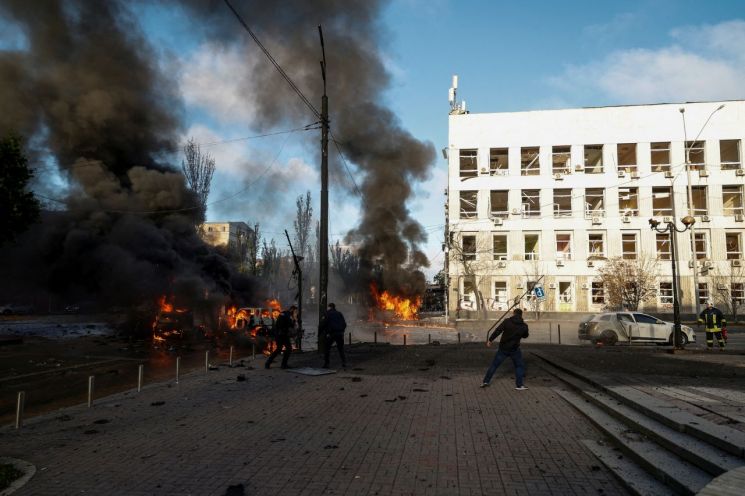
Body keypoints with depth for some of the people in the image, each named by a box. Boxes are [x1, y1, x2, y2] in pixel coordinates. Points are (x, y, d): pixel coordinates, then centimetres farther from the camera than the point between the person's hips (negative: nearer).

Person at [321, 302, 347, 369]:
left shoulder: (328, 314, 2)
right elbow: (344, 324, 12)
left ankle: (326, 364, 3)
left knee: (326, 348, 7)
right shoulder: (339, 313, 15)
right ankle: (344, 362, 1)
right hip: (340, 333, 4)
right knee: (341, 348, 12)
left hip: (331, 334, -4)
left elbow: (324, 324, -5)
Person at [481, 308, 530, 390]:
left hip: (503, 348, 0)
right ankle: (519, 385, 9)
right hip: (514, 349, 0)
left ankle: (485, 381, 15)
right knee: (519, 366, 16)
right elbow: (525, 336, 15)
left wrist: (490, 340, -7)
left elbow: (497, 330, -13)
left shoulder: (507, 321, -8)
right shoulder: (524, 326, -3)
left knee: (494, 364, 11)